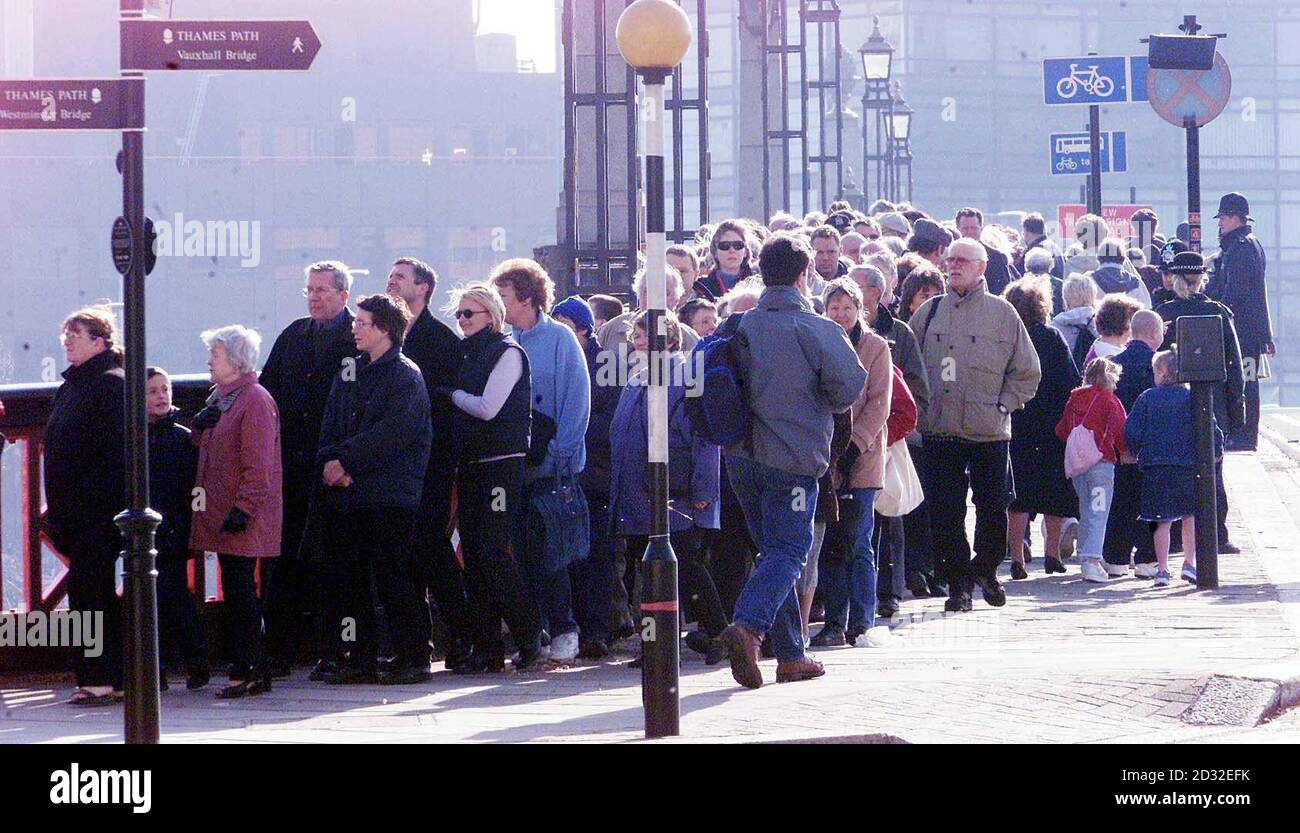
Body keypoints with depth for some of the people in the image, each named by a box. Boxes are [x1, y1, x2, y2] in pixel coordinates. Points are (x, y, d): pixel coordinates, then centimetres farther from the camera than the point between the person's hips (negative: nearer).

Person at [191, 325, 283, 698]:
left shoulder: (255, 401, -14)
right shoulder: (220, 397, 18)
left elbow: (258, 464, -19)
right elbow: (204, 447, 26)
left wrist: (242, 509, -22)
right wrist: (200, 425, 4)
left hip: (241, 517, -10)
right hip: (220, 512, 10)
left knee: (240, 590, -9)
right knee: (234, 591, 11)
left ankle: (249, 671, -6)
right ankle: (246, 669, 15)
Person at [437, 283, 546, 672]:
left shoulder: (507, 353, -6)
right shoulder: (467, 353, 16)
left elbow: (487, 407, -14)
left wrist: (449, 394, -3)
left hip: (501, 465, -8)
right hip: (469, 465, 8)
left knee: (495, 554, -13)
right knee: (474, 556, 4)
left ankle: (530, 639, -5)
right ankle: (486, 647, 7)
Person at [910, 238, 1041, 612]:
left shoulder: (1002, 313, 5)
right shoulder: (930, 312, 9)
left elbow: (1027, 372, 8)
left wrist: (1003, 405, -1)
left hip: (989, 431, -1)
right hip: (939, 429, 1)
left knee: (993, 507, 3)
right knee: (945, 512, 0)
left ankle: (985, 568, 27)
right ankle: (958, 583, 10)